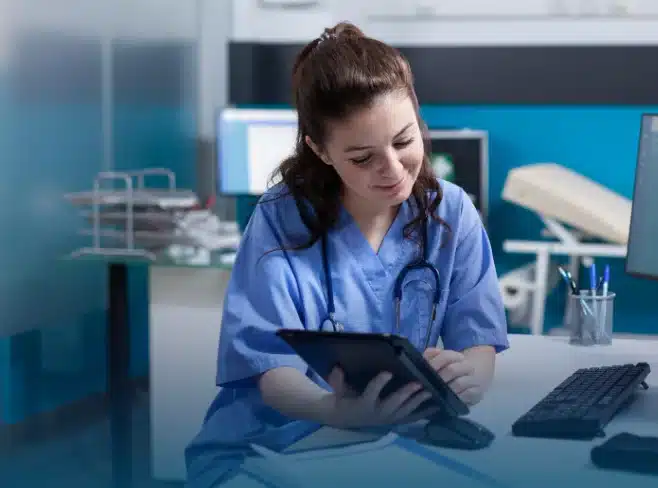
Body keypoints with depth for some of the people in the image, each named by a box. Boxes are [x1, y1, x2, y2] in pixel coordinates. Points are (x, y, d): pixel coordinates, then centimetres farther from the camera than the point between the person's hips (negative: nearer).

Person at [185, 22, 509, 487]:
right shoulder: (279, 220, -9)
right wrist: (339, 411, -36)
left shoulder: (451, 212, 0)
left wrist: (466, 378, -29)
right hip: (267, 446, -2)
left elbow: (479, 340, -3)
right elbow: (272, 369, -14)